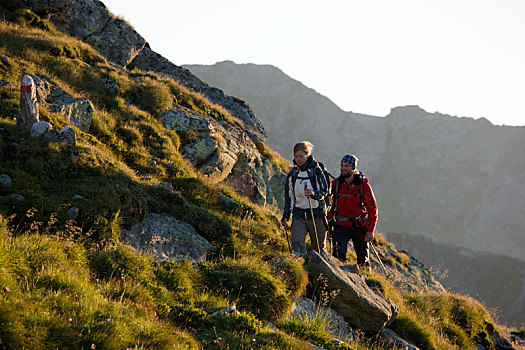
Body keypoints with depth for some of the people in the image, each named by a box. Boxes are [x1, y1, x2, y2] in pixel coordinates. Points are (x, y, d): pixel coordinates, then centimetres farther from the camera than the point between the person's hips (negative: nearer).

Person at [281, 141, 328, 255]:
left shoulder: (316, 171, -2)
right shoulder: (292, 175, 9)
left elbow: (324, 191, -12)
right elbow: (289, 197, 16)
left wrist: (314, 194, -33)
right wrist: (285, 216, 9)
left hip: (317, 214, -2)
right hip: (299, 215, 2)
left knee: (318, 247, 5)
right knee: (297, 242, -18)